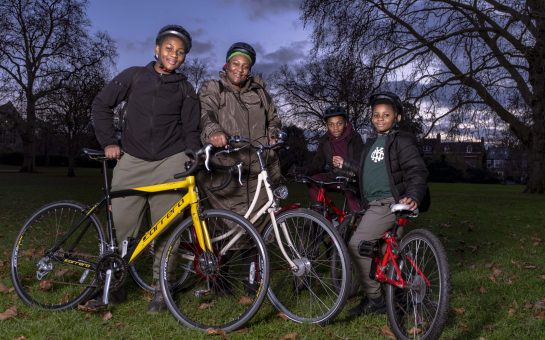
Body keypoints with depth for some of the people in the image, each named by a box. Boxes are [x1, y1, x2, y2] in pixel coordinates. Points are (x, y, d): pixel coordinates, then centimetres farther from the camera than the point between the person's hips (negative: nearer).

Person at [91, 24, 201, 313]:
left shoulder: (185, 89, 7)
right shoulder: (134, 76, 6)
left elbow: (191, 130, 8)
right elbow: (101, 106, 12)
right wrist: (108, 142, 4)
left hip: (170, 162, 0)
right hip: (132, 160, 1)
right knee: (120, 224, -2)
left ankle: (159, 290, 13)